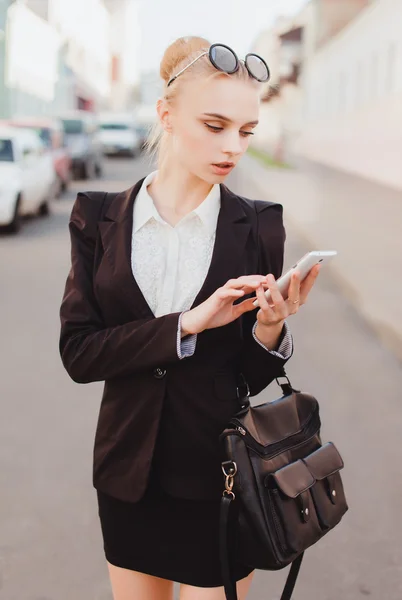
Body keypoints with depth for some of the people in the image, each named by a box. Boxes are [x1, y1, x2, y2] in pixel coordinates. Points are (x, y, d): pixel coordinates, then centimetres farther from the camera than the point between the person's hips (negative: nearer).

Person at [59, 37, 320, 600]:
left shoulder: (258, 226, -6)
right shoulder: (101, 219, -4)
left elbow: (252, 376, -2)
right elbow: (77, 352, -11)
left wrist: (270, 326, -23)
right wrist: (187, 324, -21)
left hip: (220, 477, -1)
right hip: (129, 472, 2)